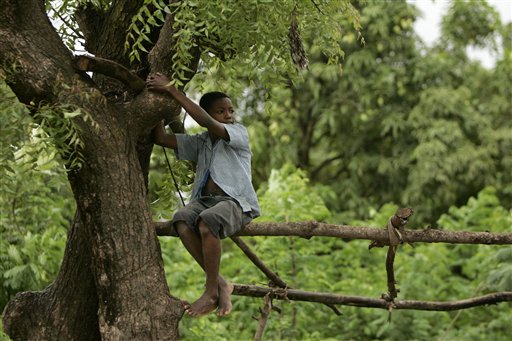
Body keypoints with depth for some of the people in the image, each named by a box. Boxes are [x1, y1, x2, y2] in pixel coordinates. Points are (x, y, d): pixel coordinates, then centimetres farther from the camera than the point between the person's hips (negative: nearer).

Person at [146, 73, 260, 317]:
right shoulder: (200, 143, 22)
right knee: (182, 220, -31)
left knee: (207, 221, -38)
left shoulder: (239, 133, 5)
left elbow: (205, 122, -11)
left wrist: (172, 90, -12)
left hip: (236, 201, -5)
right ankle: (220, 283, -26)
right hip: (205, 200, 5)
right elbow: (161, 139, 18)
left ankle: (211, 290, -27)